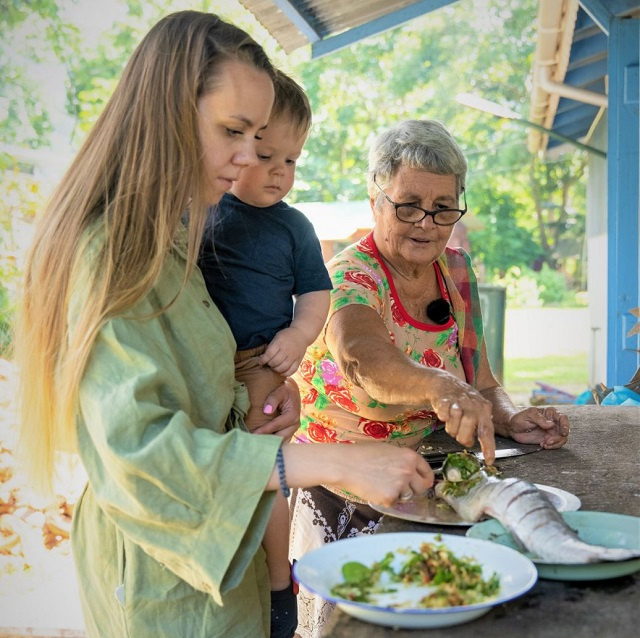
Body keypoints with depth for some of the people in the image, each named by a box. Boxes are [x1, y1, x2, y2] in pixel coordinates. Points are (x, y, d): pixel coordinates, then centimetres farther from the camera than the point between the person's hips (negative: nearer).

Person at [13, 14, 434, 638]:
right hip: (159, 581, -8)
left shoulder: (168, 240, 7)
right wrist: (337, 463, -35)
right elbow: (136, 452, -31)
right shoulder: (109, 255, -24)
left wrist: (255, 394, -6)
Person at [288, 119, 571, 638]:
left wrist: (510, 418, -15)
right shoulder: (350, 277, -17)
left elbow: (482, 384, 5)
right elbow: (362, 357, -40)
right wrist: (439, 386, -57)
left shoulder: (456, 271, 2)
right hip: (341, 503, -5)